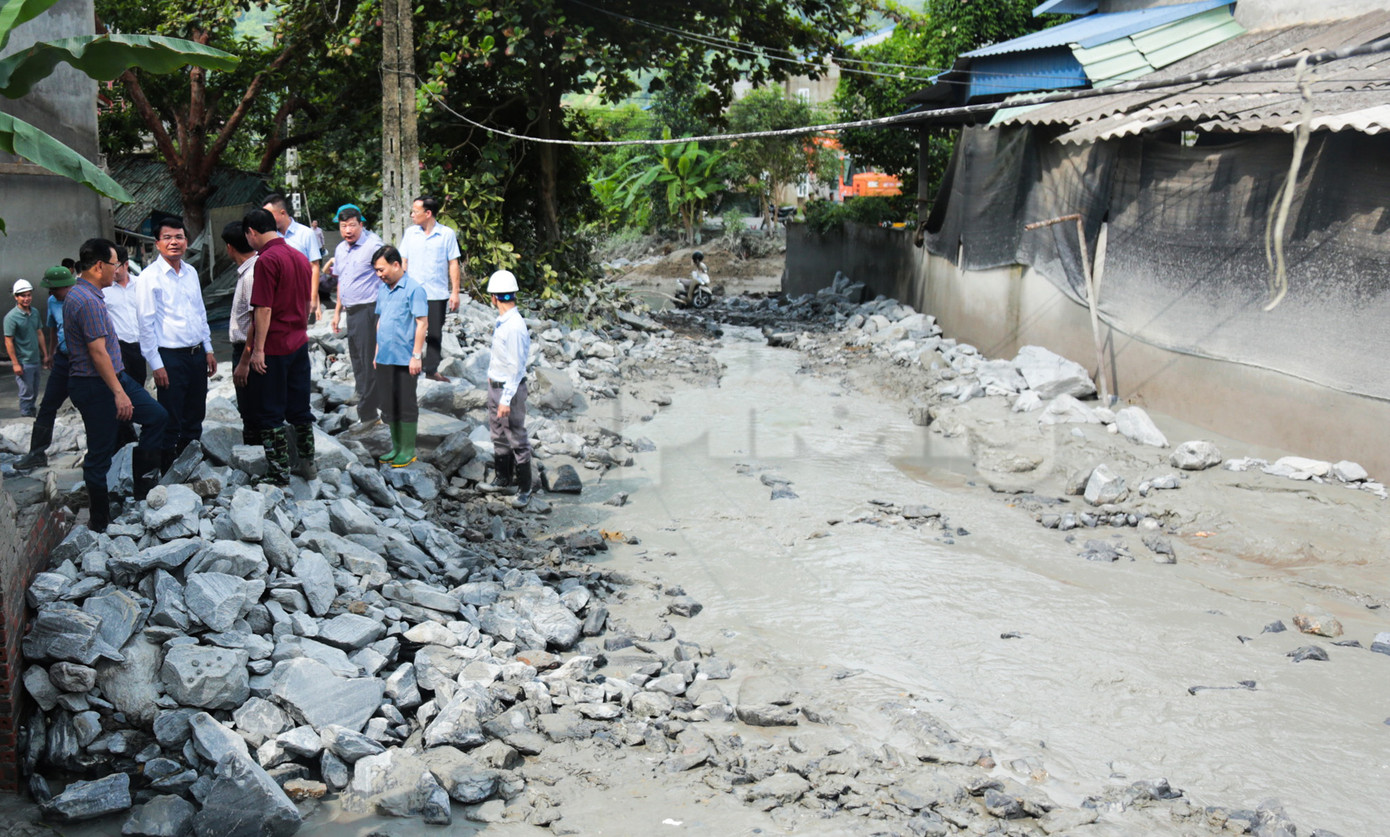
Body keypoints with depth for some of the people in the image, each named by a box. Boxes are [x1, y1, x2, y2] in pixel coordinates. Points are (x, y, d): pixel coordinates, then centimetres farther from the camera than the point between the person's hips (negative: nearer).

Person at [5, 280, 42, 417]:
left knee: (34, 392, 15)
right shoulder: (11, 317, -15)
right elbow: (8, 341, -14)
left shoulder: (34, 312, 5)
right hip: (23, 363, -6)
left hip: (36, 360, 6)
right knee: (27, 393, 0)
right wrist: (15, 364, -17)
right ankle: (26, 416, 12)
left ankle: (32, 411, 30)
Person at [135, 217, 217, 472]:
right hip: (170, 358, -6)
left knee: (194, 419, 15)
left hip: (197, 354, 6)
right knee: (171, 423, 0)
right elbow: (146, 324, -10)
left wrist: (208, 349, 15)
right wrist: (156, 365, -13)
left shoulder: (191, 273, 11)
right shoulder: (149, 277, -9)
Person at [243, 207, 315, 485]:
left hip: (273, 348, -7)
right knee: (300, 407, 16)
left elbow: (264, 309, -19)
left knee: (272, 413, 2)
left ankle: (280, 473, 6)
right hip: (300, 344, 8)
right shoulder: (300, 257, 8)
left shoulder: (267, 260, -17)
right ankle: (307, 463, 24)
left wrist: (258, 349, -16)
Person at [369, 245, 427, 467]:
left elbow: (422, 324, -14)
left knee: (406, 405, 1)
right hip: (385, 358, 7)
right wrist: (377, 352, 17)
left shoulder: (413, 289, -12)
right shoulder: (383, 289, 11)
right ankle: (396, 446, 24)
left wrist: (416, 356, -16)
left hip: (405, 360, -7)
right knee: (388, 404, 12)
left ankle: (408, 450, 10)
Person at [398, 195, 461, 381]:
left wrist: (455, 292, -4)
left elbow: (453, 264, 1)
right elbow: (403, 261, 10)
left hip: (437, 294, -1)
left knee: (435, 333, 7)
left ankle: (432, 369, 17)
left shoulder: (447, 234, -2)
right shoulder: (410, 233, 5)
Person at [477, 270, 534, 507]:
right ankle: (502, 479, 33)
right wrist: (496, 395, 20)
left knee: (517, 439, -1)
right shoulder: (501, 322, 7)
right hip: (495, 385, 10)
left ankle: (524, 488, 8)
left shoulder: (515, 326, -22)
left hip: (510, 389, -10)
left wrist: (506, 399, -22)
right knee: (499, 436, 19)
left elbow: (516, 367, -22)